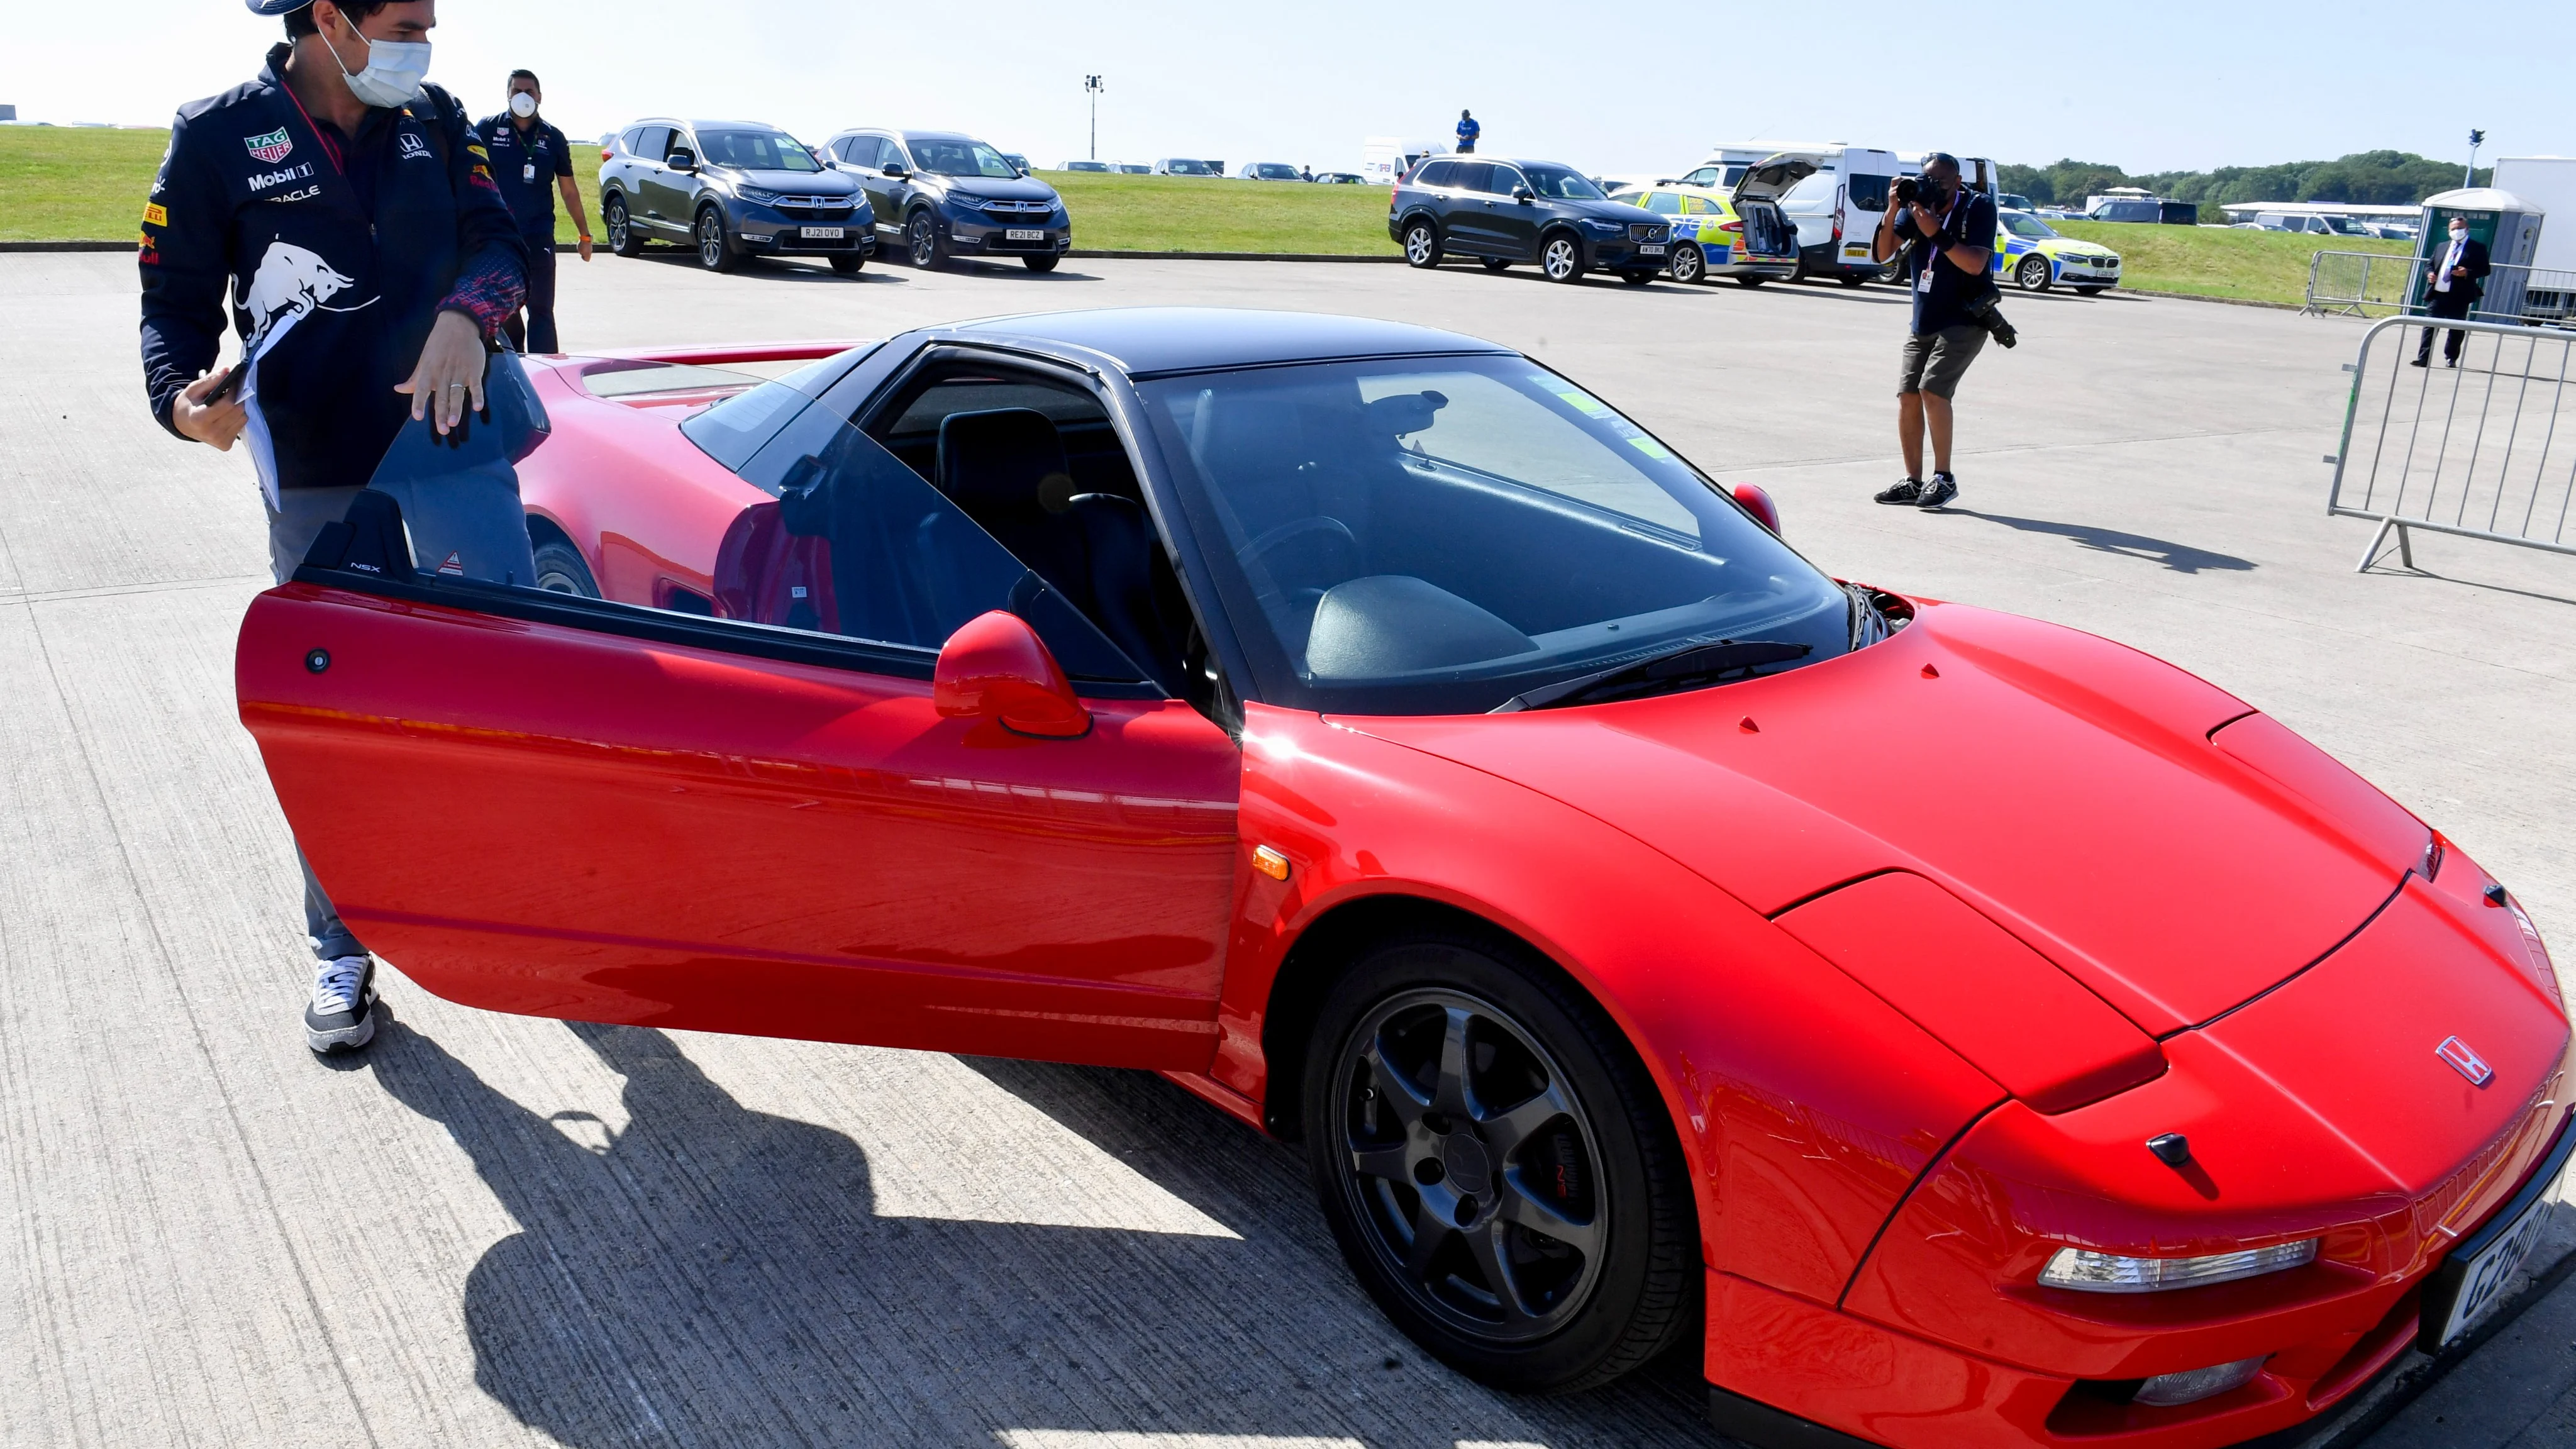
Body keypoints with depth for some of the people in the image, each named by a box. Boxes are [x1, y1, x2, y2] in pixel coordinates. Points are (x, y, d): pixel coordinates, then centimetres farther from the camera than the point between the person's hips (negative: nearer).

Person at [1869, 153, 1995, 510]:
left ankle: (1944, 478, -11)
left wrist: (1936, 232, -28)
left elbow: (1975, 264, -21)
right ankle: (1913, 481, 7)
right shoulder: (1916, 207, 1)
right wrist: (1893, 211, -19)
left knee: (1932, 389, -20)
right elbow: (1882, 254, -6)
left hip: (1965, 321, -6)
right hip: (1923, 322, 6)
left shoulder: (1978, 207, -10)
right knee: (1907, 394, -1)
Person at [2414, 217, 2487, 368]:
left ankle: (2451, 359, 16)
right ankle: (2423, 359, -3)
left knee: (2456, 330, 6)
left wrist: (2468, 273, -19)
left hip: (2459, 297, -3)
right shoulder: (2442, 247, 18)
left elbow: (2484, 270, -2)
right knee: (2430, 327, -2)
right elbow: (2431, 264, 24)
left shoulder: (2477, 248, 3)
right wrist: (2430, 273, 2)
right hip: (2437, 295, 3)